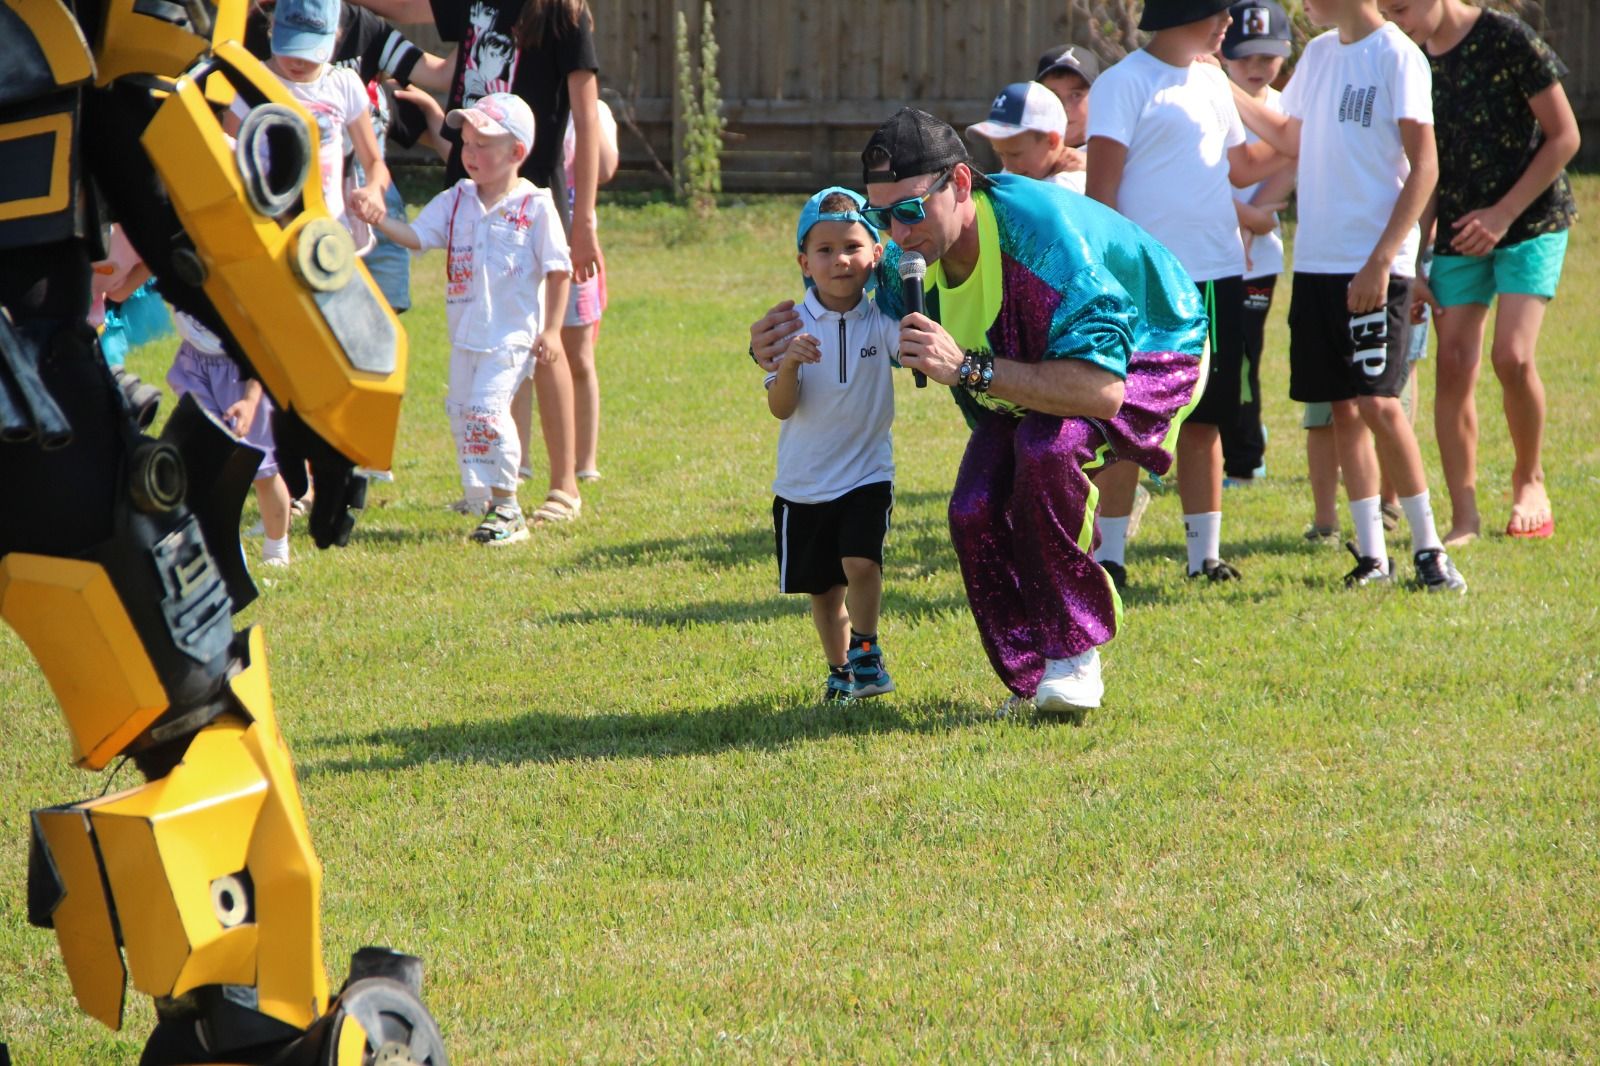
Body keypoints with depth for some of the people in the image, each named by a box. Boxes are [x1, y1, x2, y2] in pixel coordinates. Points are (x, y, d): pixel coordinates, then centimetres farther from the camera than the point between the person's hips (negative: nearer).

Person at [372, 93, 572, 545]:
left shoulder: (535, 207, -8)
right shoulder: (456, 201, 7)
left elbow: (557, 270, -5)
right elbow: (415, 236, 0)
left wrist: (551, 329, -8)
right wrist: (378, 219, -19)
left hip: (512, 334, -7)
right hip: (465, 333, 7)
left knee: (487, 408, -17)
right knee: (461, 410, 10)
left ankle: (506, 508, -10)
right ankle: (479, 497, 26)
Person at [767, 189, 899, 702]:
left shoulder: (881, 321, -7)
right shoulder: (794, 327, -8)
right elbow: (781, 408, -13)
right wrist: (789, 365, -33)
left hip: (866, 472, -1)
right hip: (804, 482, 1)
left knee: (861, 564, -20)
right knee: (823, 587, 12)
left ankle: (866, 650, 5)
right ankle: (840, 669, 35)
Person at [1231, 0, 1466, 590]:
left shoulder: (1397, 56, -9)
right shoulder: (1318, 54, 13)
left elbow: (1424, 168, -12)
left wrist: (1380, 262, -18)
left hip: (1374, 267, -7)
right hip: (1315, 259, 7)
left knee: (1376, 402, -12)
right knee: (1342, 407, 6)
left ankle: (1428, 547, -3)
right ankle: (1371, 553, 11)